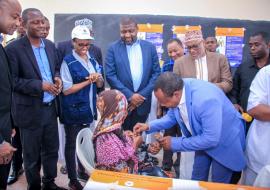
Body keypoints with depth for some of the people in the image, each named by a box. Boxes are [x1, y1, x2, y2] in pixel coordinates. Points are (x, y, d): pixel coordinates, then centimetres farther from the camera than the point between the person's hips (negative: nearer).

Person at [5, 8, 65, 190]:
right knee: (32, 155, 12)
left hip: (50, 108, 6)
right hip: (30, 111, -5)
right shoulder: (13, 48, -13)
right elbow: (12, 80, -15)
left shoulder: (50, 45, 6)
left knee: (52, 149, 18)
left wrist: (57, 78, -6)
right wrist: (40, 85, -22)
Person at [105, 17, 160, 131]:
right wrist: (129, 95, -13)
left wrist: (142, 95, -7)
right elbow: (110, 75, -7)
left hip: (142, 102, 2)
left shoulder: (150, 47, 4)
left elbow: (156, 73, 2)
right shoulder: (113, 48, -1)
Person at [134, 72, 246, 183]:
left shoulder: (206, 100, -41)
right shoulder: (176, 89, -19)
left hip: (225, 141, -6)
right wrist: (149, 126, -15)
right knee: (197, 178, 19)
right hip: (203, 137, 6)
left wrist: (175, 143, -28)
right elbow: (172, 116, -1)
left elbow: (211, 139, -35)